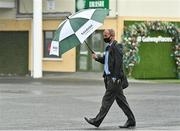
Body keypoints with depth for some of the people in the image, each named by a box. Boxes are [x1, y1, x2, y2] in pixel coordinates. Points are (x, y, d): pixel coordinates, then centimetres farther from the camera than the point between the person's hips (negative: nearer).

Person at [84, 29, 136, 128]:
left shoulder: (116, 47, -14)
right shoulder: (109, 47, 17)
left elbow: (118, 63, -20)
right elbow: (105, 60, 21)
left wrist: (115, 78, -23)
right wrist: (97, 58, 4)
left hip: (114, 78, -10)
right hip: (109, 77, 10)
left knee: (107, 100, -5)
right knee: (121, 100, 11)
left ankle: (97, 121, -2)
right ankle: (131, 121, 14)